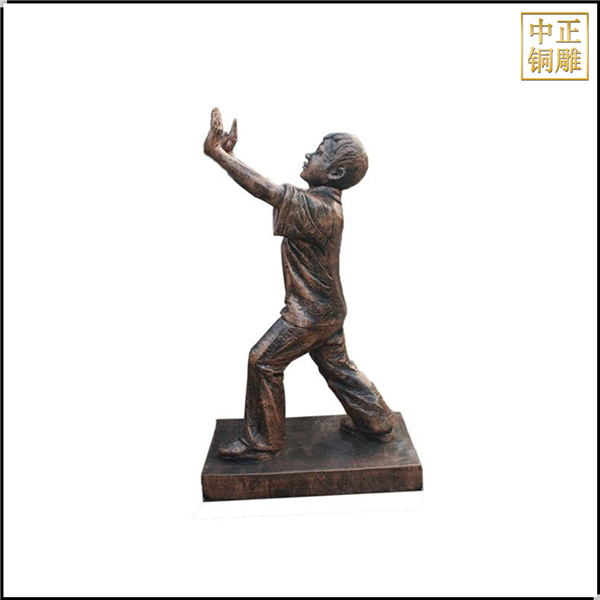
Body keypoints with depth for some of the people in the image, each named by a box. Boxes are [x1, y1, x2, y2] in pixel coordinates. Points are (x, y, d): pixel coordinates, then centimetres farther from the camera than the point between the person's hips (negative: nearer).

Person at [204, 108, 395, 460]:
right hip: (327, 308, 10)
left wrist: (217, 153, -26)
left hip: (310, 313, -10)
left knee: (264, 362, 1)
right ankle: (377, 423, 36)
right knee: (337, 366, 21)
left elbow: (265, 190, -32)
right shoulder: (323, 202, 4)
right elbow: (271, 190, 5)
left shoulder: (318, 208, -26)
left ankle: (263, 441, 15)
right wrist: (228, 155, 1)